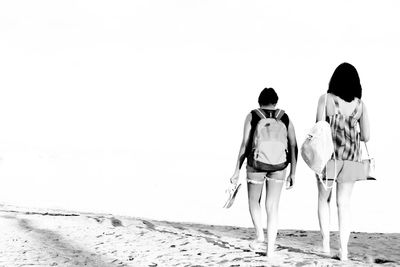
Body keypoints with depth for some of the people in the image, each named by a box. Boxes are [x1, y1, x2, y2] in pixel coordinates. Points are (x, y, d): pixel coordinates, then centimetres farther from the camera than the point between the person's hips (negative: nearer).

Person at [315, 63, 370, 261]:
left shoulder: (326, 99, -7)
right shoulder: (360, 104, 1)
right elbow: (365, 136, 3)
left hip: (329, 157, -2)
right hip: (351, 159, 2)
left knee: (324, 199, 19)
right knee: (344, 204, 9)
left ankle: (325, 241, 10)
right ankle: (343, 249, 3)